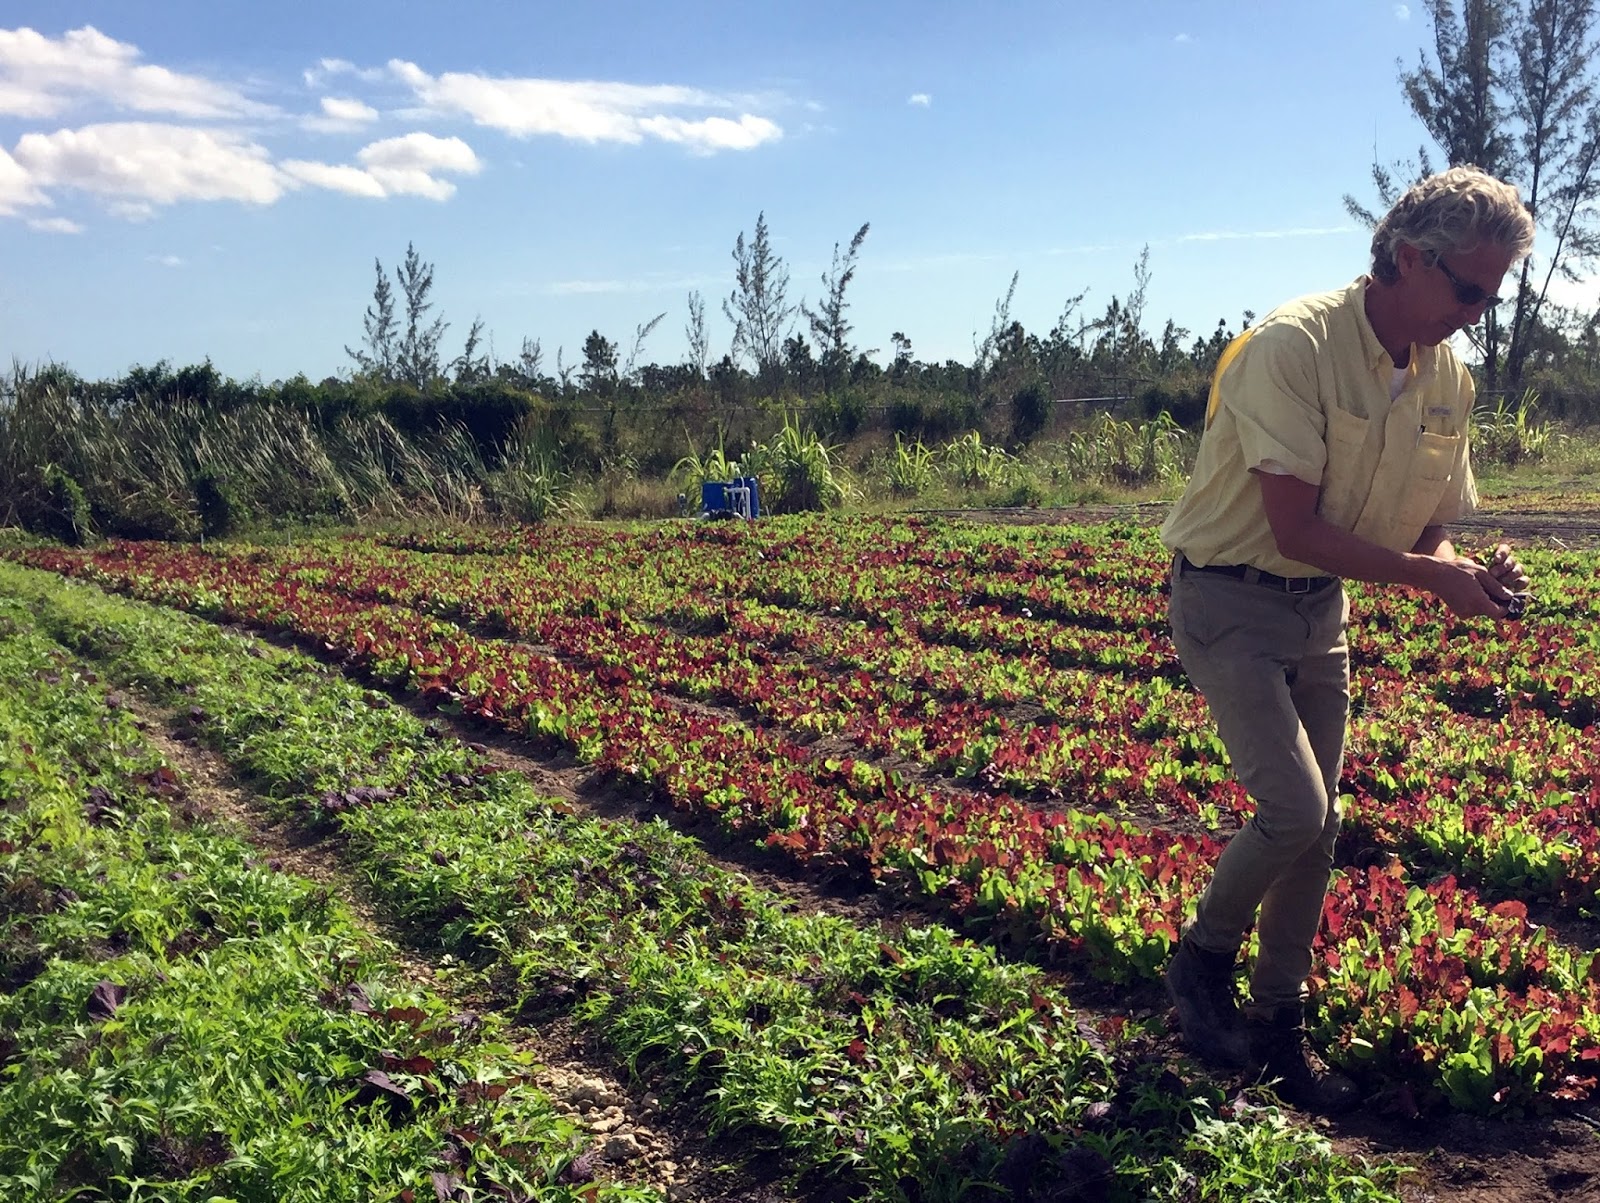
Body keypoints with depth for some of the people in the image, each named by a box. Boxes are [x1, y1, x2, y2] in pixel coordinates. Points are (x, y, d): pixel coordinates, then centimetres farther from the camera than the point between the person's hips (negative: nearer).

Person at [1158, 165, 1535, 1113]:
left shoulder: (1450, 382, 1)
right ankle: (1202, 963, 11)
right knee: (1294, 811, -16)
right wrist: (1430, 574, -27)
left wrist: (1475, 573, -12)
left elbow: (1427, 533, 9)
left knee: (1318, 827, 8)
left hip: (1323, 610, 7)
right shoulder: (1294, 348, -22)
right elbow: (1297, 531, -24)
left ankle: (1279, 1028, 24)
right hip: (1228, 600, -7)